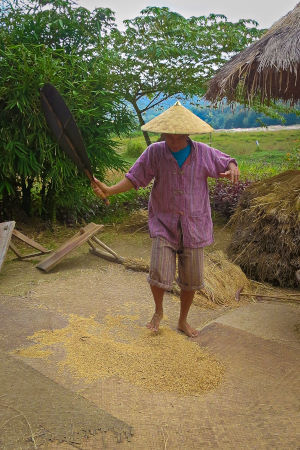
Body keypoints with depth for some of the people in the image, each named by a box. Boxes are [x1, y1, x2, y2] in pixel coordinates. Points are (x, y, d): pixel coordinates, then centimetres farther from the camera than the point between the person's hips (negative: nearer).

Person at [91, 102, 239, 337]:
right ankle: (158, 311, 24)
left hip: (194, 226, 1)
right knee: (159, 274, -10)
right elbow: (134, 178, -4)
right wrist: (109, 190, -19)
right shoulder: (155, 152, -6)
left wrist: (232, 169, -13)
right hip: (164, 223, -1)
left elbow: (227, 163, 12)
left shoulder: (203, 153, -4)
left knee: (191, 279, 9)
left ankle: (183, 320, 35)